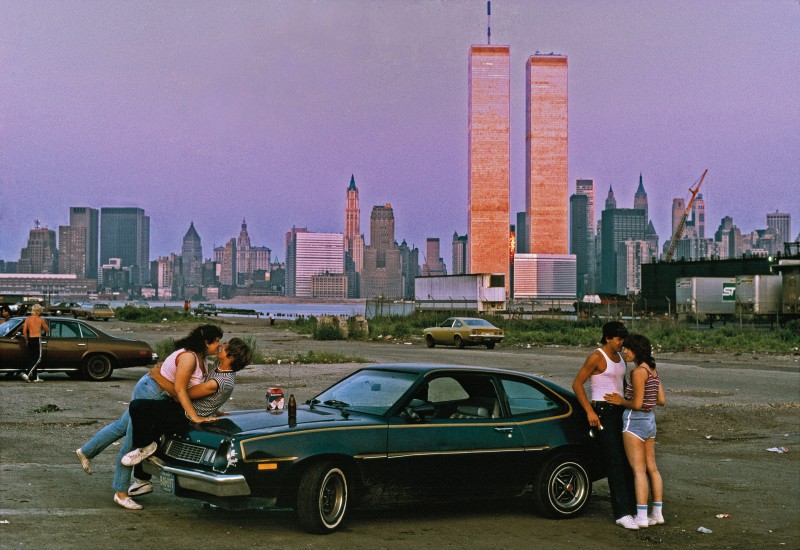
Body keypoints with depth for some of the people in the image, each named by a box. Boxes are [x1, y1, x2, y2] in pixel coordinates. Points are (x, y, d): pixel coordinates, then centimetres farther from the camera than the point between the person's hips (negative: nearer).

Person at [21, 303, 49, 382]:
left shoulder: (27, 319, 4)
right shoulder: (41, 320, -6)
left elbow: (24, 331, 2)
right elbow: (47, 330, 3)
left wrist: (26, 339, 15)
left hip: (30, 340, 6)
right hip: (37, 339, -6)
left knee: (31, 359, 12)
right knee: (38, 359, -2)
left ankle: (35, 377, 15)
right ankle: (27, 374, -17)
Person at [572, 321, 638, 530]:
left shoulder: (620, 358, 15)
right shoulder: (596, 357, -10)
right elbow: (577, 384, -12)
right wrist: (589, 411, -18)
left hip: (620, 411, 8)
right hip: (602, 413, -8)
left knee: (627, 462, 7)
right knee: (615, 462, -12)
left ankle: (632, 508, 14)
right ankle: (622, 513, -12)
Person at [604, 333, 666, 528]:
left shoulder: (638, 372, -17)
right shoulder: (652, 371, 10)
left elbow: (637, 404, -18)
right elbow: (661, 401, 12)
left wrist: (621, 401, -4)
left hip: (635, 421, -9)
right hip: (649, 420, 9)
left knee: (639, 470, -8)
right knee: (652, 468, 12)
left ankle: (641, 517, -8)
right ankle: (658, 513, 17)